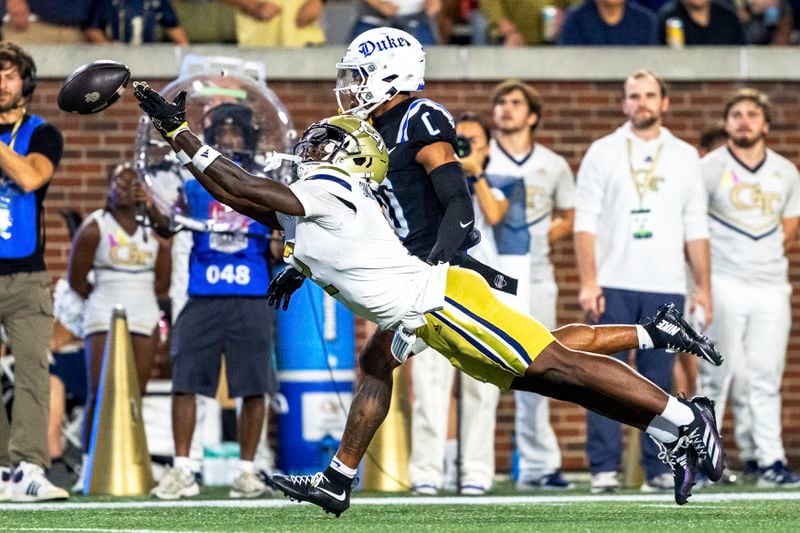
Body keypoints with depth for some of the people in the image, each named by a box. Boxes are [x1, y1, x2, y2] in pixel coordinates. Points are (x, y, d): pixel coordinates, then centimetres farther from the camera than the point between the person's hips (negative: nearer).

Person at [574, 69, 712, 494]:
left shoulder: (684, 156, 13)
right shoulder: (602, 153, 6)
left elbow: (696, 229, 13)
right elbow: (585, 222, 0)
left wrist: (703, 287, 6)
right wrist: (588, 283, -9)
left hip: (666, 287, 2)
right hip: (613, 285, -2)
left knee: (659, 380, 3)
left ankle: (658, 469, 6)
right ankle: (604, 470, -4)